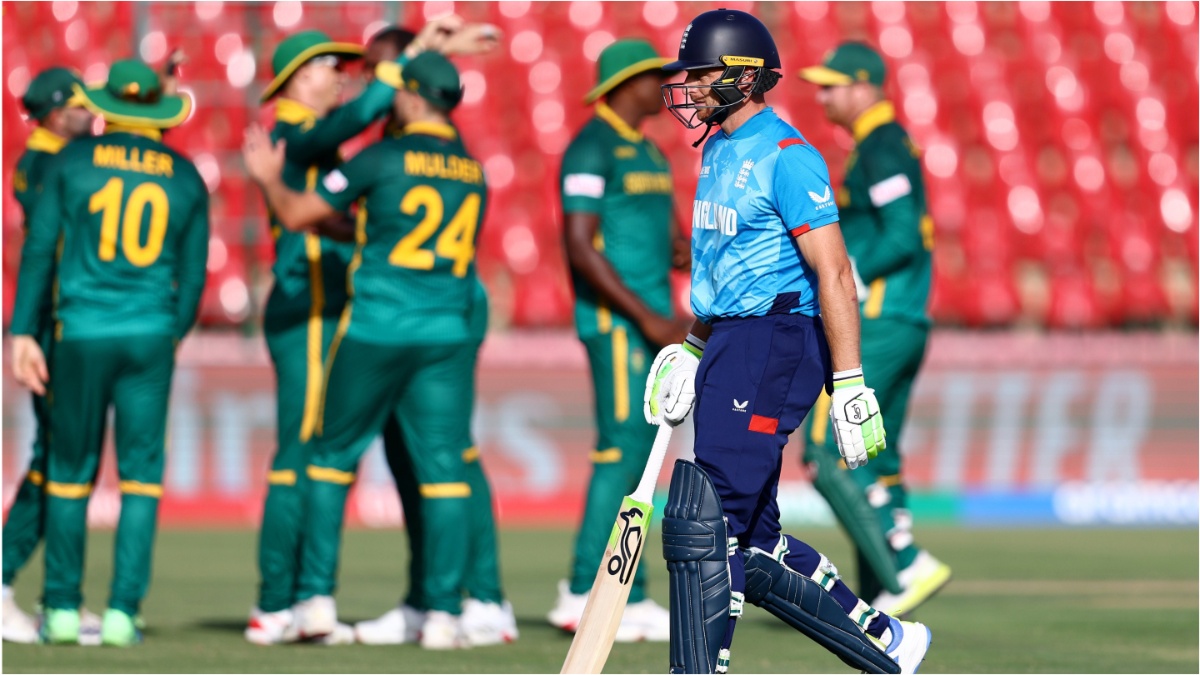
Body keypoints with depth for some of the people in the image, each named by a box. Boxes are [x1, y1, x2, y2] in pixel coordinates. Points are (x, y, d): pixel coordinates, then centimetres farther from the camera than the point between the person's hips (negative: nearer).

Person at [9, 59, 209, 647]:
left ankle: (63, 609, 9)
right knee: (140, 474, 4)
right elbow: (193, 273, 9)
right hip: (151, 335, 1)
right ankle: (122, 611, -3)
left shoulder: (72, 161, 0)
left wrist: (22, 334, -1)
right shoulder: (185, 177, 5)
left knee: (70, 471, 9)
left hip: (82, 333, -1)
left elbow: (40, 248, -3)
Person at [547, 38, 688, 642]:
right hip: (614, 320, -9)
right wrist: (649, 319, -20)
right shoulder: (592, 148, -10)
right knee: (623, 450, -13)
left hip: (650, 322, 9)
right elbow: (579, 247, -18)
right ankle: (581, 596, -12)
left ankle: (630, 598, 11)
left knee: (636, 457, 9)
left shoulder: (647, 152, 19)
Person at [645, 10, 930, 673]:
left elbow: (833, 274, -17)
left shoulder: (785, 157, -12)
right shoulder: (719, 152, 17)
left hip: (773, 348, -10)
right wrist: (691, 348, 22)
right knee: (749, 541, 10)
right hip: (730, 349, 10)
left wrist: (849, 384, -21)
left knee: (699, 524, -13)